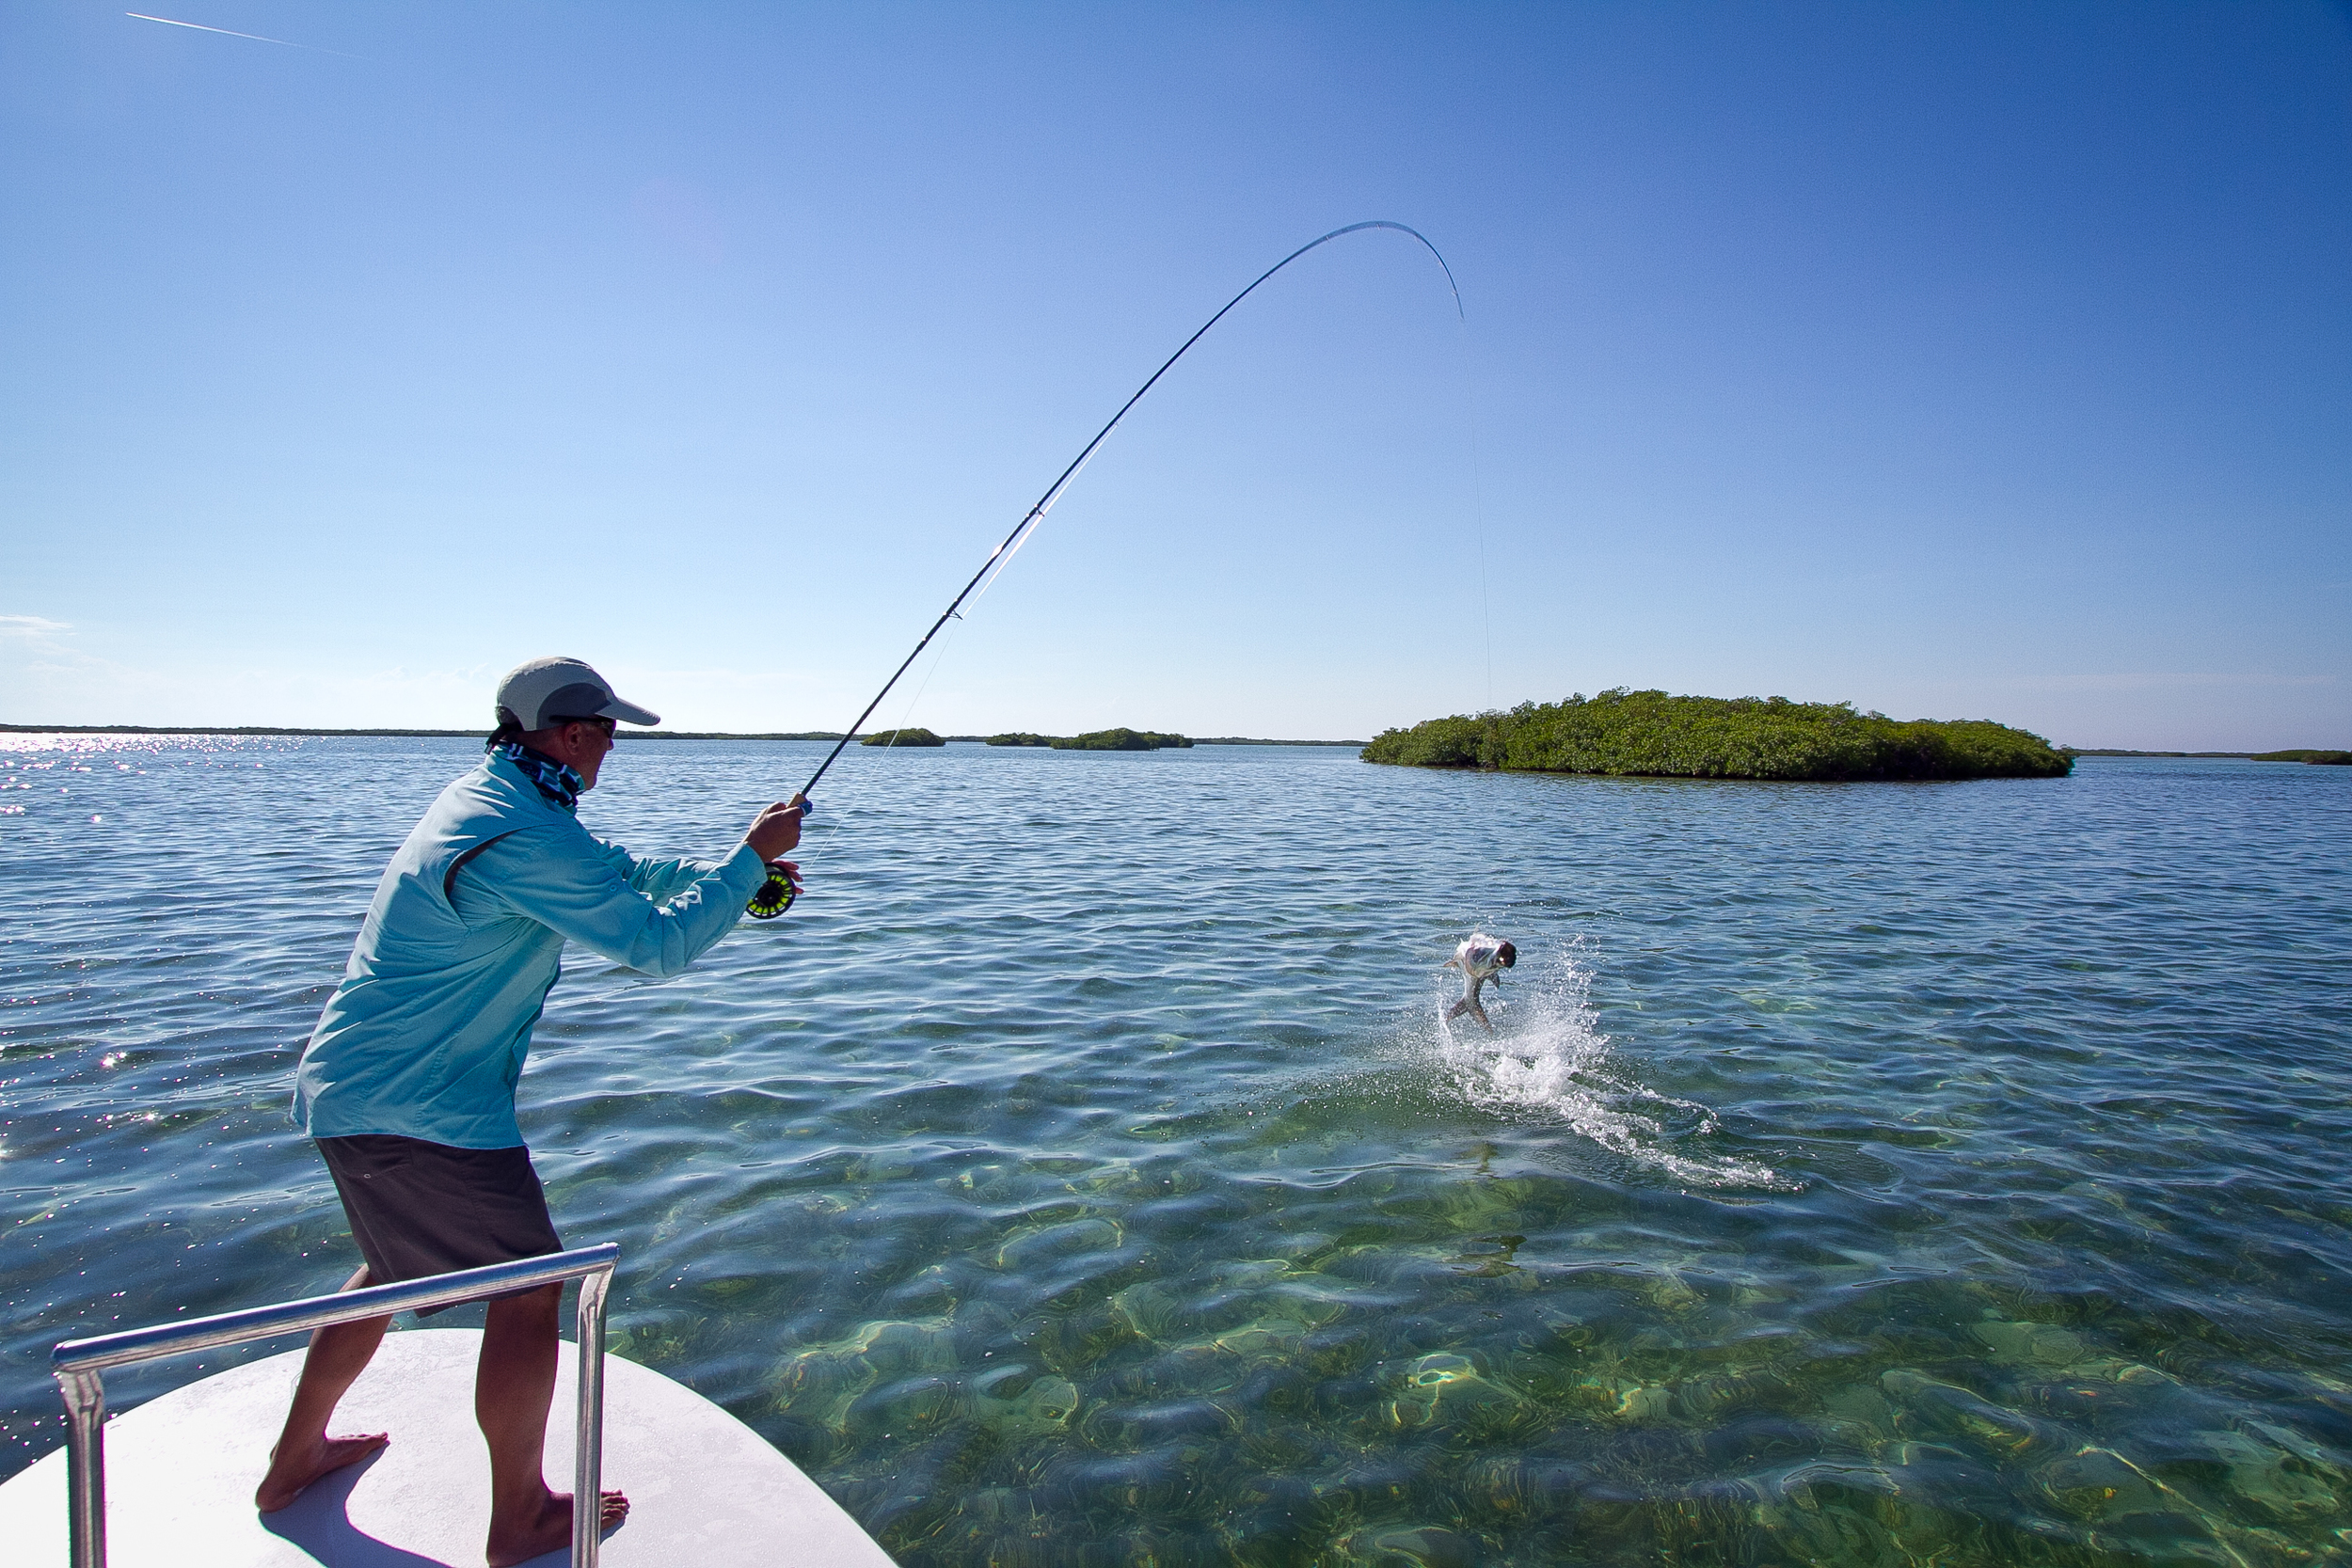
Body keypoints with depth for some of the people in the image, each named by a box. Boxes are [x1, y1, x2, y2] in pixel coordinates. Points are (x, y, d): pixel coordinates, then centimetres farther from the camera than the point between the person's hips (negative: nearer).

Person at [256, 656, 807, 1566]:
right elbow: (659, 945, -23)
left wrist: (729, 873, 12)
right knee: (529, 1286, 2)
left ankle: (295, 1459, 46)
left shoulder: (486, 793, 7)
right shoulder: (528, 836, -26)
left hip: (349, 1084, 11)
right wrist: (749, 859, -13)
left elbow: (613, 871, 17)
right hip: (415, 1107, -10)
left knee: (395, 1267, 28)